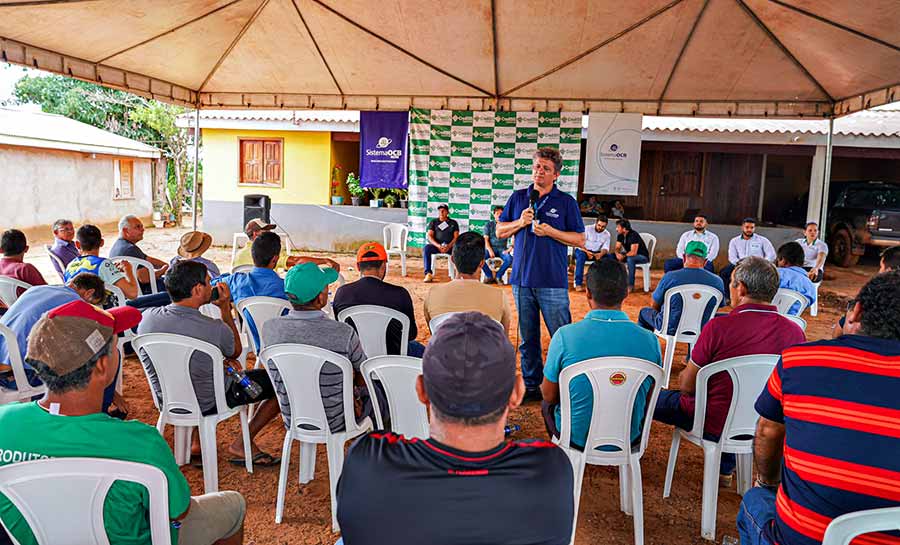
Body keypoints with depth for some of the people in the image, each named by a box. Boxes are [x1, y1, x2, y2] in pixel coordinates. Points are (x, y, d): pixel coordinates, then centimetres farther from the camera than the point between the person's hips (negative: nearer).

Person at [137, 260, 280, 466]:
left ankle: (198, 441, 31)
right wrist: (225, 308, -5)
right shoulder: (215, 328, -29)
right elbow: (236, 351, -4)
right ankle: (241, 444, 11)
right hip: (208, 404, -6)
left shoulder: (147, 318, -14)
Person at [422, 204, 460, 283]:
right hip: (436, 245, 0)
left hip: (450, 246, 0)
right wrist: (438, 245, -15)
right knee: (426, 248, -33)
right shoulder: (433, 222, 16)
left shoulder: (453, 223, 16)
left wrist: (449, 246, -16)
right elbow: (429, 236, 4)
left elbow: (456, 237, 5)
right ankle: (428, 274, -33)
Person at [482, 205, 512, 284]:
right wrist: (490, 250, -17)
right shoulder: (488, 225, 8)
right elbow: (486, 239, 0)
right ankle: (489, 276, -6)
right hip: (491, 248, 1)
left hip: (502, 249, 0)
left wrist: (510, 249, -18)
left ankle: (498, 276, -7)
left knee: (509, 259, -33)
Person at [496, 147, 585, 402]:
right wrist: (520, 222, -5)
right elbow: (500, 231, 14)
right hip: (522, 278, 3)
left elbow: (580, 239, 0)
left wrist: (550, 231, -12)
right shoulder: (518, 197, 11)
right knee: (527, 338, 10)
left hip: (553, 281, -3)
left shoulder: (566, 201, 2)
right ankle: (531, 385, 21)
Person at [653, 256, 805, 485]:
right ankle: (725, 469, 44)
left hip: (713, 424, -5)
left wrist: (683, 377, 8)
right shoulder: (796, 332, -11)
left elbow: (687, 386, -15)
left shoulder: (719, 327, -25)